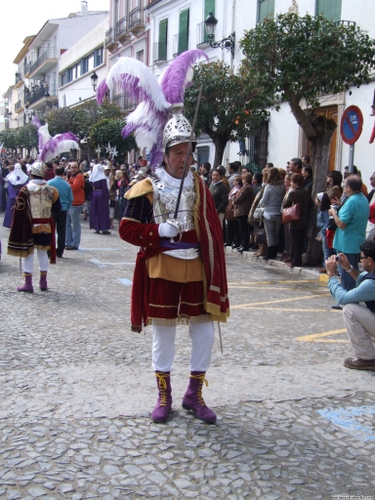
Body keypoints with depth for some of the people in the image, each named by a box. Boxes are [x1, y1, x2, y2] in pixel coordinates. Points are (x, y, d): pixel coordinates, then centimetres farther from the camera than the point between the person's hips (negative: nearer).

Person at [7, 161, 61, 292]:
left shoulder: (26, 189, -11)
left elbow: (19, 209, -12)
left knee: (28, 253, 4)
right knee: (43, 253, 13)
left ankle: (28, 283, 6)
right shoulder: (51, 190, -2)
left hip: (29, 227, -3)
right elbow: (57, 209, 5)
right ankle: (43, 282, 19)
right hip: (45, 227, 3)